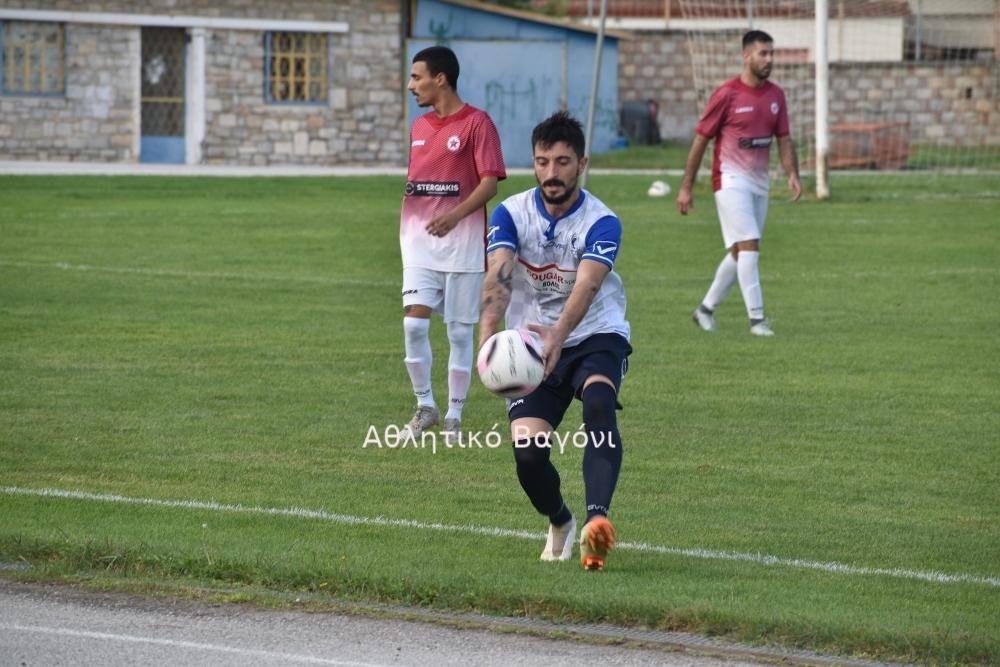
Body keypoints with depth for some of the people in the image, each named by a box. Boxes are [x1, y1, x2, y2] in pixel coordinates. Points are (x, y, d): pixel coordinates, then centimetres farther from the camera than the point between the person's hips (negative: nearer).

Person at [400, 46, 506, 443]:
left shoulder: (476, 123, -6)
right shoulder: (419, 127, 14)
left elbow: (489, 183, -12)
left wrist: (454, 216, -25)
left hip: (462, 242, -5)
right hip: (420, 244, 5)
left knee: (459, 332, 2)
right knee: (414, 323, -7)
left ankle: (454, 417, 9)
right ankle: (425, 406, 7)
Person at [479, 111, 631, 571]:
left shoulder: (602, 222, -14)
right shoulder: (511, 214, -7)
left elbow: (587, 284, -31)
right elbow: (497, 276, -23)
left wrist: (558, 335, -51)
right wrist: (488, 334, -43)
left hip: (596, 337, -2)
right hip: (533, 345, 2)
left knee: (598, 405, -35)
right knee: (528, 453, -13)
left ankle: (597, 520, -47)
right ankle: (559, 524, 20)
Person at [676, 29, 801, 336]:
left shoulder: (775, 95, 7)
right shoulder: (727, 95, -11)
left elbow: (784, 139, 11)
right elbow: (701, 139, -6)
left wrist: (792, 175, -6)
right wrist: (686, 187, -6)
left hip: (759, 182, 7)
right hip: (731, 180, -7)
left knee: (739, 253, 11)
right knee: (748, 247, -14)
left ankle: (707, 308, 26)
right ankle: (756, 318, -13)